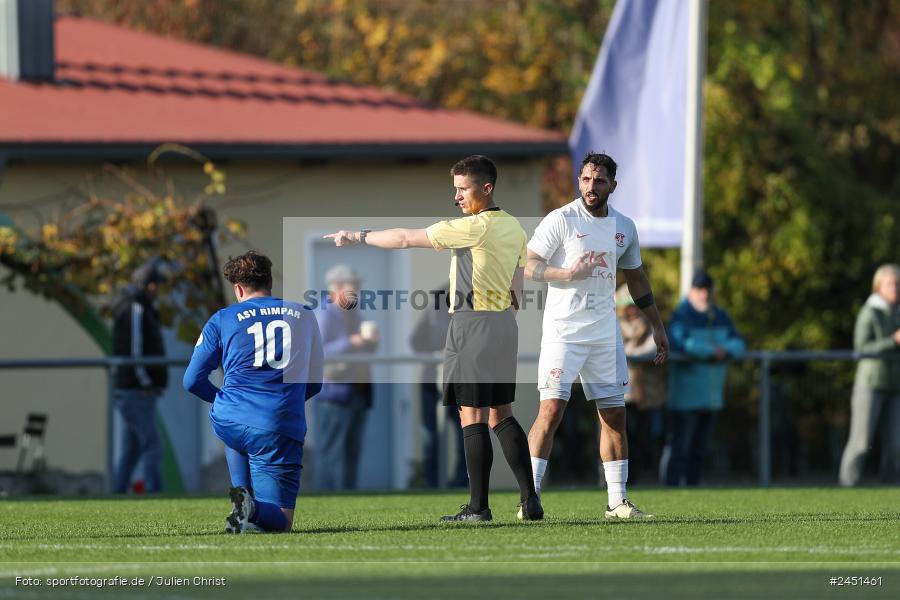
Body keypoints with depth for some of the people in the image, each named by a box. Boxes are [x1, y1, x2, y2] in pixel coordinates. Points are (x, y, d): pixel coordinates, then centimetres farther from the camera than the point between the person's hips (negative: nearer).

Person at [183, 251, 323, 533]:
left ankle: (243, 498, 20)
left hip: (229, 422, 1)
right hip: (281, 432, -1)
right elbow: (314, 384, 22)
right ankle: (253, 510, -30)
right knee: (280, 519, 4)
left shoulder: (222, 319, 10)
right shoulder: (304, 316, 15)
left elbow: (192, 381, 12)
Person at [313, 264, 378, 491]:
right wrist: (349, 343, -22)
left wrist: (370, 342, 3)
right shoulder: (323, 315, -8)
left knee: (352, 451, 9)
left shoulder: (354, 314, 17)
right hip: (334, 392, -9)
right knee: (331, 452, -9)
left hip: (357, 391, 9)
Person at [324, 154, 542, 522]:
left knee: (473, 417, -4)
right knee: (501, 415, 12)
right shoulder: (513, 227, 11)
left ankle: (478, 507, -4)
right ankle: (529, 500, 7)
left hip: (473, 324, -9)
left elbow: (405, 239, -13)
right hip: (504, 324, 9)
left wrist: (359, 237, -4)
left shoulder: (475, 227, -15)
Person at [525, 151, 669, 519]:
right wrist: (567, 273, -25)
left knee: (614, 416, 5)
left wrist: (657, 327, 21)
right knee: (552, 409, -14)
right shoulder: (560, 220, -6)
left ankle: (617, 501, 13)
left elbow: (636, 279, 21)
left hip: (605, 333, 5)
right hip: (563, 331, -5)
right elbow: (528, 266, -8)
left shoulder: (625, 227, 10)